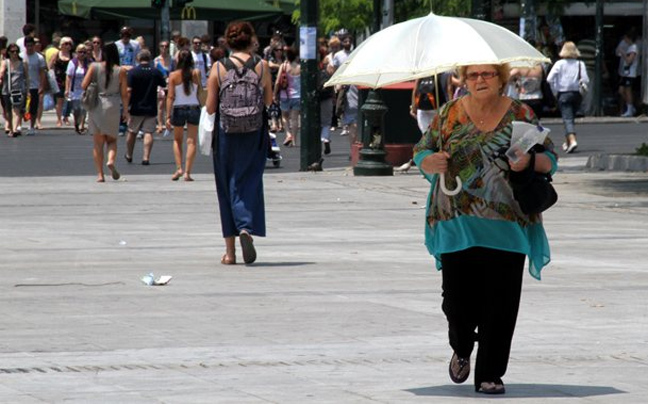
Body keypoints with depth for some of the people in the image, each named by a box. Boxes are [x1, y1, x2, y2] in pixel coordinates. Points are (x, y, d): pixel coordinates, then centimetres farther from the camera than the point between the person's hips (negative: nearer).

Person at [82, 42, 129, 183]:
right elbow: (124, 94, -1)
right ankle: (111, 160, -16)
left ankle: (100, 174, 2)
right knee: (112, 140, 14)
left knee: (98, 142, 8)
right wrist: (126, 110, 10)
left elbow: (84, 85, -6)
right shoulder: (121, 71, -4)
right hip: (112, 107, 0)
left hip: (96, 106, 0)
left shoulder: (94, 67, -3)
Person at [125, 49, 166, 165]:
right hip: (151, 108, 1)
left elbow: (128, 90, -13)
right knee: (148, 133, -1)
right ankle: (146, 157, -12)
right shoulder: (156, 72, -1)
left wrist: (126, 106, -7)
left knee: (132, 132, 15)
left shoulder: (132, 72, -8)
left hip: (136, 108, -1)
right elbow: (164, 85, 14)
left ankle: (129, 155, 30)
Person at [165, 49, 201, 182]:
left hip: (179, 109, 0)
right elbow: (200, 91, 1)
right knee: (191, 141, 4)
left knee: (177, 140, 17)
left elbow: (170, 97, -7)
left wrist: (168, 116, -6)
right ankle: (187, 172, -3)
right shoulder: (196, 73, -4)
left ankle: (178, 168, 3)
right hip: (194, 108, 0)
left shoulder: (174, 75, -6)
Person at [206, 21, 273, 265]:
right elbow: (269, 102, 2)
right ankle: (246, 229, -26)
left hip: (226, 134, 0)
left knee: (227, 187, 10)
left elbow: (210, 107, -3)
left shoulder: (218, 68, -4)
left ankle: (230, 250, 13)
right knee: (249, 183, 3)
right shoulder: (262, 66, -3)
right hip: (254, 134, 0)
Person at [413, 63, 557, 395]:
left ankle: (490, 374, 8)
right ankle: (461, 351, 32)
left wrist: (529, 162, -16)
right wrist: (433, 163, -11)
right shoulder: (449, 114, 6)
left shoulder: (521, 115, 4)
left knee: (501, 303, -3)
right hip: (457, 226, 1)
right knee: (458, 299, 1)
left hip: (506, 227, 0)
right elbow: (421, 153, 12)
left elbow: (549, 159, 6)